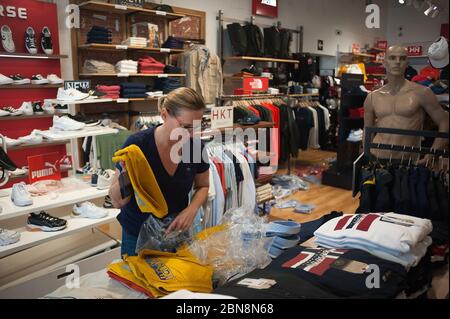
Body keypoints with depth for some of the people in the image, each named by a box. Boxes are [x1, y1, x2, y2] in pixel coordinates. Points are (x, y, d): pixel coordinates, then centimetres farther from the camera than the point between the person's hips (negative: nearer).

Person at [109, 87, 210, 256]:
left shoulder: (195, 146, -14)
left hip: (177, 232, 3)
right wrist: (126, 175, -35)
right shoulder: (137, 144, -23)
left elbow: (203, 186, 4)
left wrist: (192, 209, -15)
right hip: (138, 236, -2)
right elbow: (117, 202, -17)